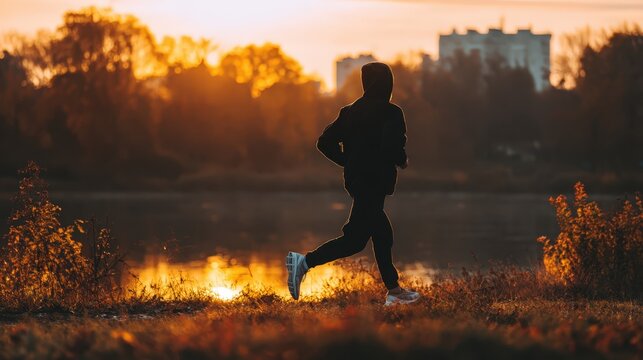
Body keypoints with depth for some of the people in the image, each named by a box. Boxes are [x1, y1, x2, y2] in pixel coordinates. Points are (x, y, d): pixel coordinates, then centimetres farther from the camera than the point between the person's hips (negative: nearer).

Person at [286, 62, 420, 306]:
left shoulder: (350, 112, 9)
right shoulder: (390, 113, -11)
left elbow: (325, 143, 7)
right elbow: (392, 146, -25)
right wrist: (402, 161, -4)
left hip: (355, 180, 8)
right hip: (374, 182, -8)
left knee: (383, 234, 16)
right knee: (355, 239, -7)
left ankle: (394, 291, 20)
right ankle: (305, 262, -18)